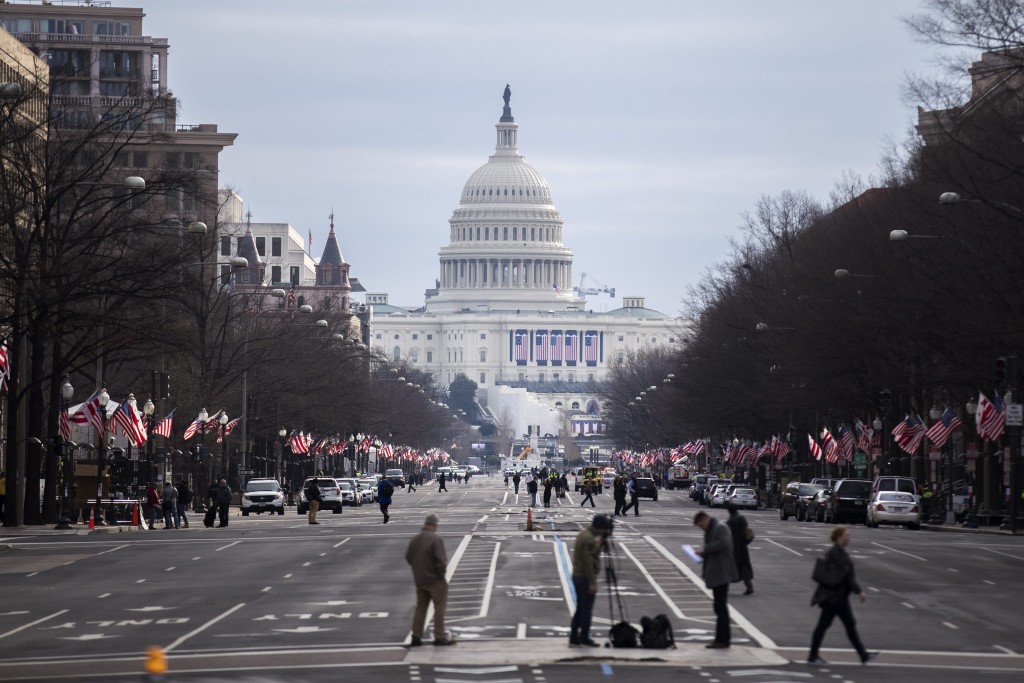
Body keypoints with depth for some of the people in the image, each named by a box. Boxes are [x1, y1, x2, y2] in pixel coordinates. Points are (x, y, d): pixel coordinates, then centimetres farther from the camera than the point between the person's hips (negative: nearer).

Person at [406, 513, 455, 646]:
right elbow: (440, 560, -22)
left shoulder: (415, 539, 4)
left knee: (420, 608, 13)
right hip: (435, 580, -6)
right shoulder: (436, 539, -18)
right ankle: (439, 637, 4)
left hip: (419, 579, 6)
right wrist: (442, 574, -7)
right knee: (440, 607, 3)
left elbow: (408, 557, 12)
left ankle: (416, 638, 12)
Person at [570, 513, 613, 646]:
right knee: (587, 609, -2)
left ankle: (574, 637, 16)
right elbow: (588, 562, -22)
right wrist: (592, 583, -20)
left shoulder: (584, 533, 11)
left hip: (577, 576, 10)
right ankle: (584, 637, 1)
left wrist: (602, 541, 5)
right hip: (585, 578, -10)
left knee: (580, 608, 14)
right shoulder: (589, 539, -20)